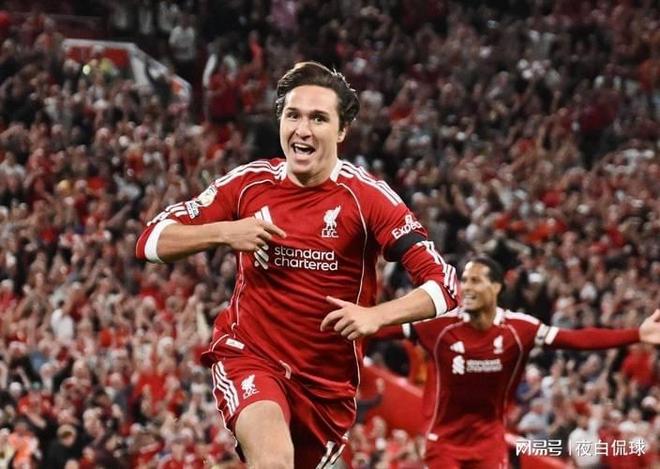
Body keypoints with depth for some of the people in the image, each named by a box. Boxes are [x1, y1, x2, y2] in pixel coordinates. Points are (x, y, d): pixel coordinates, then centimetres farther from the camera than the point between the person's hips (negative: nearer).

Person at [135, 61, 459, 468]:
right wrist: (224, 231, -18)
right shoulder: (249, 183, -3)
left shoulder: (366, 196, -9)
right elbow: (151, 242, -1)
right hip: (249, 356, -1)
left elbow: (444, 285, -13)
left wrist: (375, 316, -30)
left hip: (329, 379, 1)